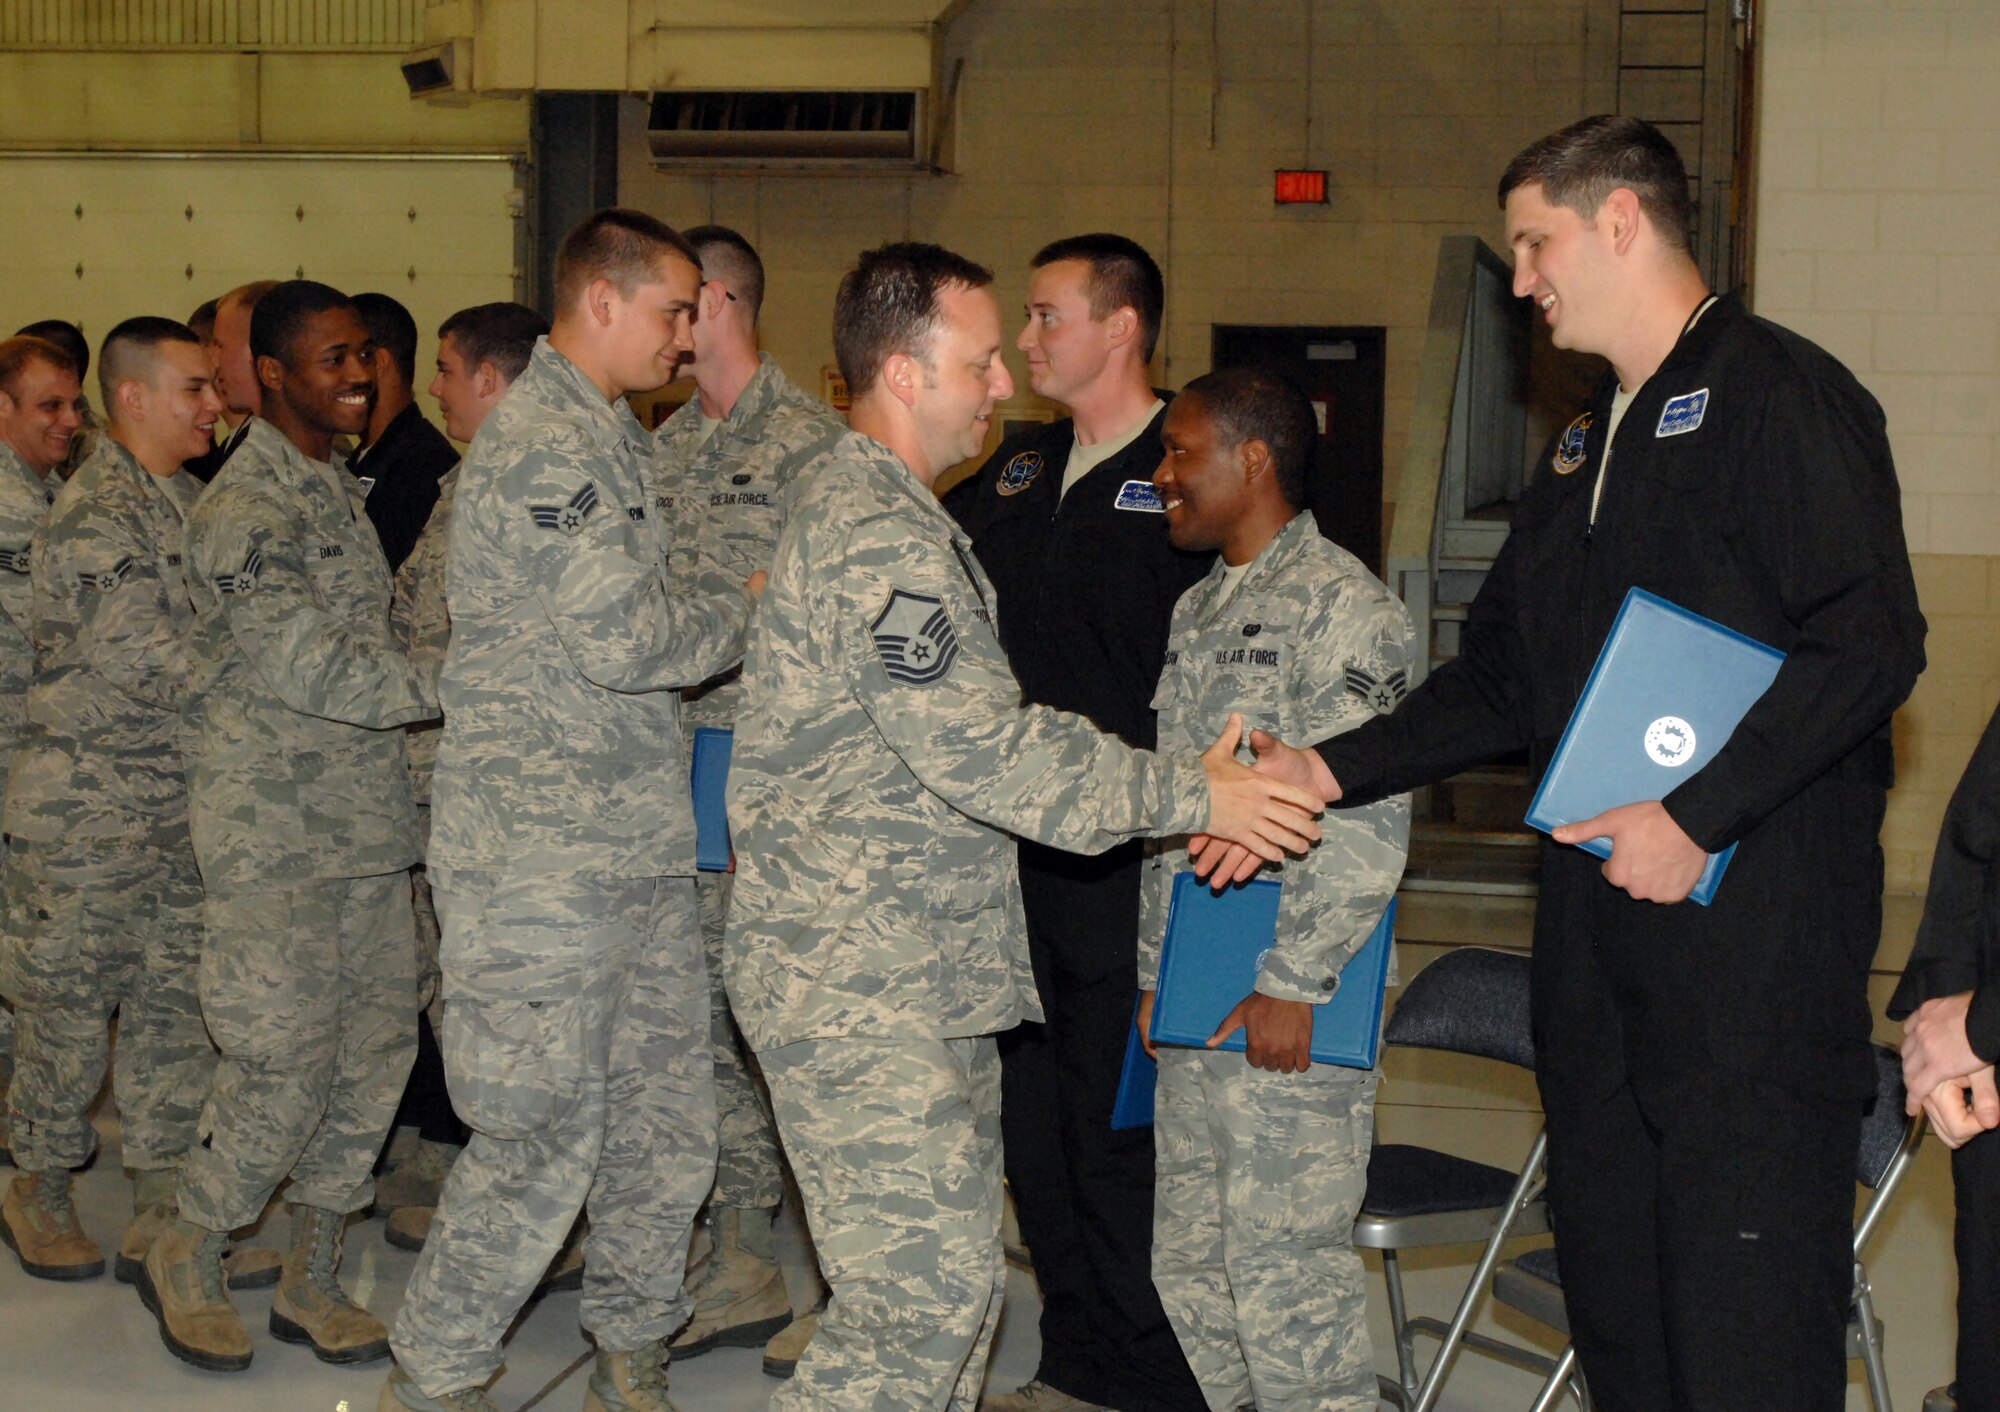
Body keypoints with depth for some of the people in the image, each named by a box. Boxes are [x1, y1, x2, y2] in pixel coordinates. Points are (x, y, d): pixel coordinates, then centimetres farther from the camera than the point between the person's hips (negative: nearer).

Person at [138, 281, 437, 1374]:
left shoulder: (335, 489, 16)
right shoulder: (244, 512, -13)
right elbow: (312, 668, -22)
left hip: (365, 824, 8)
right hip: (274, 833, -8)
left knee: (375, 1050, 7)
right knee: (285, 1066, -6)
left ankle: (311, 1282, 20)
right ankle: (184, 1259, 16)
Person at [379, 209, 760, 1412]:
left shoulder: (607, 438, 18)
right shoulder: (543, 443, -14)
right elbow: (624, 638, -20)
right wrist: (747, 607, -5)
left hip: (638, 840, 9)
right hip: (539, 850, -9)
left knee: (668, 1116, 12)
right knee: (543, 1133, -3)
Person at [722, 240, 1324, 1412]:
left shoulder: (889, 515, 18)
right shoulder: (876, 536, -17)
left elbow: (973, 726, 21)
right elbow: (980, 749, -23)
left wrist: (1187, 782, 16)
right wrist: (1190, 797, -17)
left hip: (927, 976, 11)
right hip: (860, 987, -11)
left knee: (957, 1280, 14)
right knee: (922, 1293, -9)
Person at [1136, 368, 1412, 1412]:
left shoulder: (1341, 605, -9)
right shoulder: (1199, 610, 18)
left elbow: (1365, 823, -16)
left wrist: (1291, 983, -18)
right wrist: (1155, 967, 16)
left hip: (1287, 1011, -9)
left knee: (1284, 1268, -5)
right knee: (1189, 1260, 13)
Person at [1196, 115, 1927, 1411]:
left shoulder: (1783, 395, -8)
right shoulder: (1591, 442, 20)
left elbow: (1871, 644, -17)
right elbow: (1504, 677, 21)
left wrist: (1698, 815, -20)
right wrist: (1329, 771, 11)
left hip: (1754, 905, -9)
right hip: (1601, 915, 9)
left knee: (1747, 1300, -6)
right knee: (1607, 1243, 12)